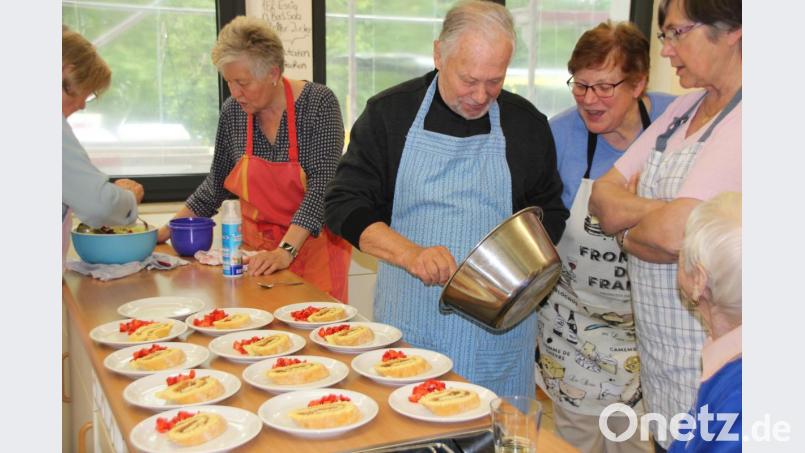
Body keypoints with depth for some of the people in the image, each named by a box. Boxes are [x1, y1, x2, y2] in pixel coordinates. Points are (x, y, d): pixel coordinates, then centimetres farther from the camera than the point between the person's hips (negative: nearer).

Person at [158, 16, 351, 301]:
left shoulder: (318, 103, -14)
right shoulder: (233, 112, -1)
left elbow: (321, 186, -21)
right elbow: (217, 184, 11)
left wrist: (286, 251, -31)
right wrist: (168, 230, 5)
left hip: (312, 246, -3)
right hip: (256, 254, 3)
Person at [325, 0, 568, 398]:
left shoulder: (527, 124, 5)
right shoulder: (389, 112, 0)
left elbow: (550, 213, 13)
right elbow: (344, 204, -3)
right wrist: (411, 254, -19)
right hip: (408, 325, -1)